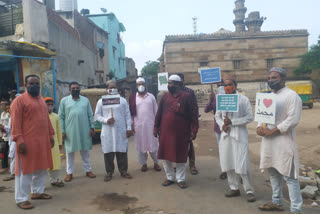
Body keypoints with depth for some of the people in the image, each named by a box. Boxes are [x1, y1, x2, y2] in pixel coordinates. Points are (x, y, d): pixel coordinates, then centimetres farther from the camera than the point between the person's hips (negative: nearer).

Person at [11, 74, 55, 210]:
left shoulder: (41, 100, 15)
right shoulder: (19, 100, -8)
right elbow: (15, 123, -14)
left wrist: (51, 135, 15)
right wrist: (19, 140, -20)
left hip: (43, 141, 8)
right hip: (27, 142, -7)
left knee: (41, 168, 15)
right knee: (25, 170, 1)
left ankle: (37, 192, 31)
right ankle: (21, 199, 12)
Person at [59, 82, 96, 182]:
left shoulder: (85, 100, 7)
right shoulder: (64, 100, 2)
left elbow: (90, 115, 7)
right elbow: (61, 117, 0)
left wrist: (92, 127, 0)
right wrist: (62, 131, -5)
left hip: (84, 130, 2)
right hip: (70, 131, -1)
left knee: (85, 151, 10)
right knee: (70, 152, 7)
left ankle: (88, 170, 21)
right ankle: (69, 172, 18)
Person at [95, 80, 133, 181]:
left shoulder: (123, 100, 7)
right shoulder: (101, 101, 6)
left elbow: (127, 115, 6)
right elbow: (97, 115, 6)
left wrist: (128, 128, 1)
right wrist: (106, 120, -11)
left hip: (121, 130, 0)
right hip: (107, 131, 0)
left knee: (122, 152, 4)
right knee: (108, 152, 3)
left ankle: (123, 171, 18)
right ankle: (109, 172, 17)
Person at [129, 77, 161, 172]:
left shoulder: (151, 96, 7)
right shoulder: (133, 98, 5)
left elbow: (156, 111, 8)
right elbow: (131, 112, 5)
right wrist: (132, 124, 1)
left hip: (150, 125, 0)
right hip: (138, 126, 0)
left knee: (153, 144, 3)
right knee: (140, 145, 6)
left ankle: (156, 163, 18)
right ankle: (143, 163, 19)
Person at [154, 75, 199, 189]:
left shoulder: (186, 96, -6)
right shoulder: (165, 96, 6)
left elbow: (193, 115, -6)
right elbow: (159, 113, 9)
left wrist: (194, 131, -9)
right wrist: (156, 127, 6)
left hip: (181, 133, -3)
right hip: (165, 132, 4)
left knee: (181, 157, 7)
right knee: (166, 156, 10)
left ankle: (181, 179, 23)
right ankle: (170, 177, 27)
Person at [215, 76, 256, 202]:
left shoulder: (243, 99, -3)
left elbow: (249, 117, -7)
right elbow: (217, 116, 16)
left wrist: (232, 122, -15)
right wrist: (222, 125, -4)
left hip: (239, 135, -4)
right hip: (225, 135, 5)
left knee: (242, 165, -6)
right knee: (228, 164, 10)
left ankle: (249, 191, 10)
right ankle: (234, 188, 25)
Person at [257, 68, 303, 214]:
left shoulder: (292, 96, -9)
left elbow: (293, 120, -17)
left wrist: (272, 131, -19)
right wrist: (259, 127, -4)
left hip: (283, 142, -8)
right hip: (268, 142, 8)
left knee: (289, 177, -4)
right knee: (273, 173, 17)